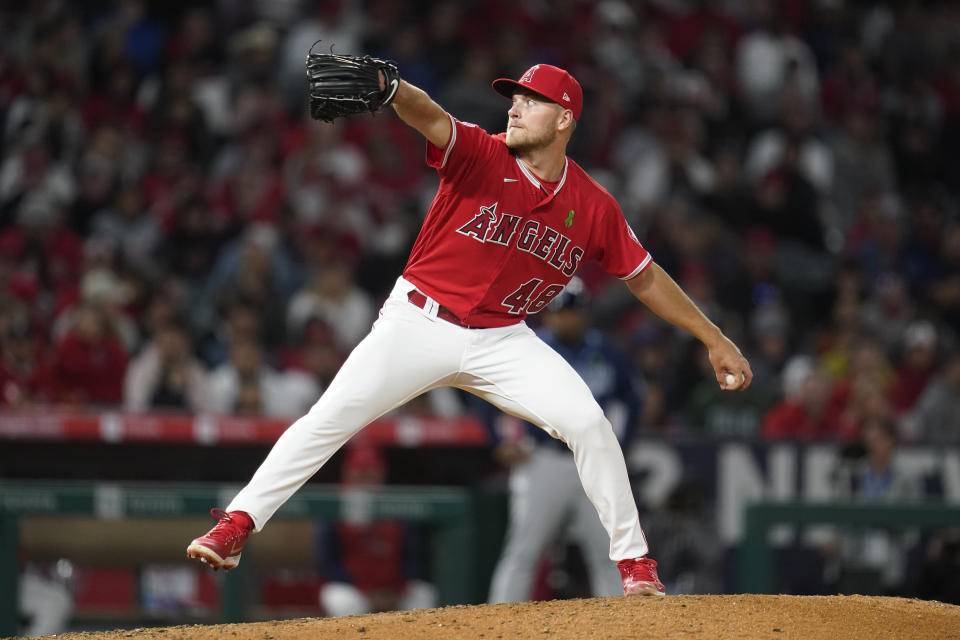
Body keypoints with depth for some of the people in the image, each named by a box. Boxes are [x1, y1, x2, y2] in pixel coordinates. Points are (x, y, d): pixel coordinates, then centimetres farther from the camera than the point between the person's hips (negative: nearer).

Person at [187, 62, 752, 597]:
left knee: (588, 423, -13)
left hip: (502, 340, 2)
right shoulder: (481, 156, -12)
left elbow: (645, 277, 8)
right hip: (419, 325, -2)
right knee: (330, 419, -14)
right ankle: (237, 525, -6)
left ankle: (634, 561, 1)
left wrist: (715, 340, 8)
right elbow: (428, 116, -32)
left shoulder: (594, 206, -3)